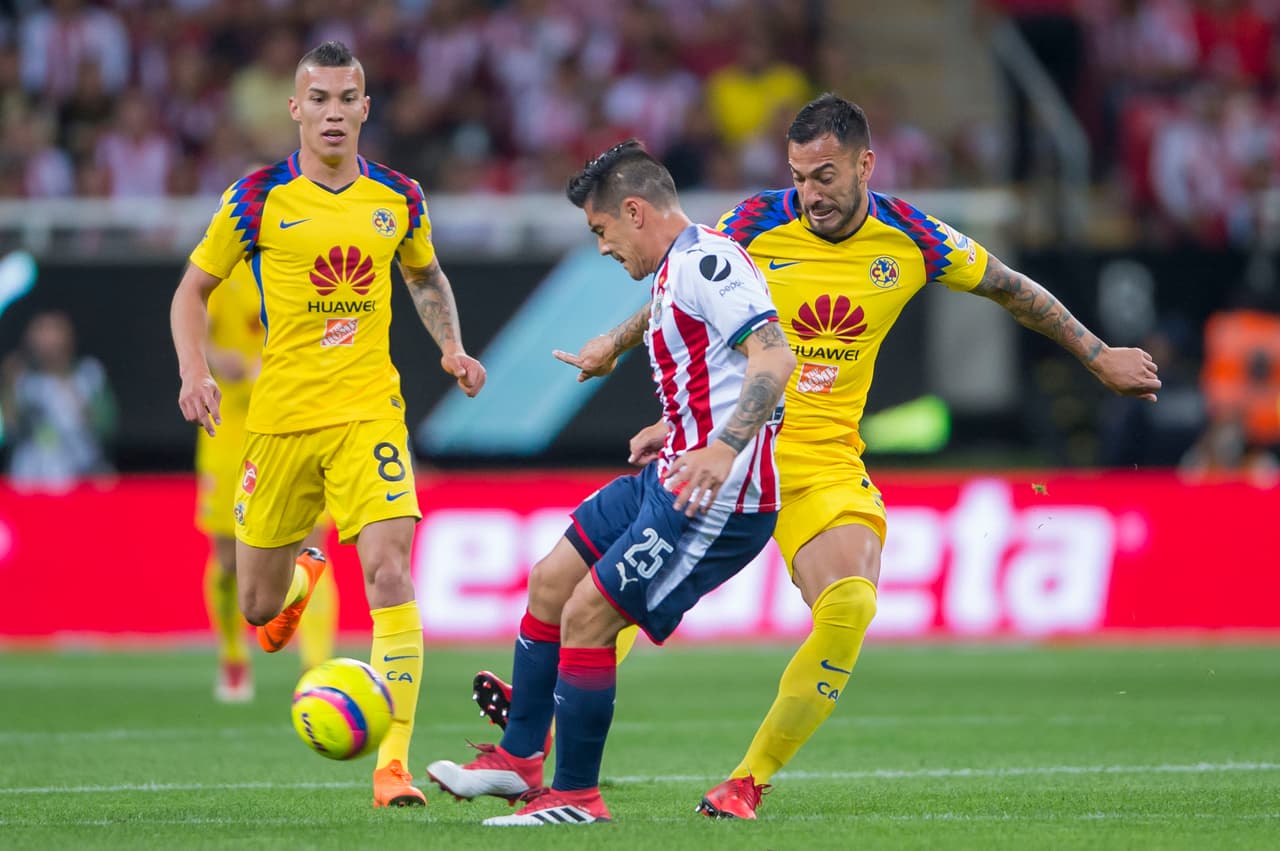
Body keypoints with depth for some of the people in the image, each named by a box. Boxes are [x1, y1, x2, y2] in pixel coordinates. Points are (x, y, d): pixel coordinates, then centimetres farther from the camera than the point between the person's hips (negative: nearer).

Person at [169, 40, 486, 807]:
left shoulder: (399, 199, 3)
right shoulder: (258, 199, -3)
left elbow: (428, 278, 24)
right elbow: (193, 290, 7)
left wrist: (452, 348, 6)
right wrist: (195, 371, -10)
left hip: (369, 412, 0)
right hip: (280, 418, 0)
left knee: (389, 568, -21)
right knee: (259, 607, 9)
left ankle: (394, 761, -18)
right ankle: (303, 573, 50)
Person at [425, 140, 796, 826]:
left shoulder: (707, 263, -17)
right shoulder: (675, 270, 16)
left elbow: (773, 357, -29)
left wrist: (724, 449, -38)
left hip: (719, 498, -11)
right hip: (670, 480, 11)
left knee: (587, 614, -10)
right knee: (550, 583, 14)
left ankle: (575, 795, 1)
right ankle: (519, 760, 23)